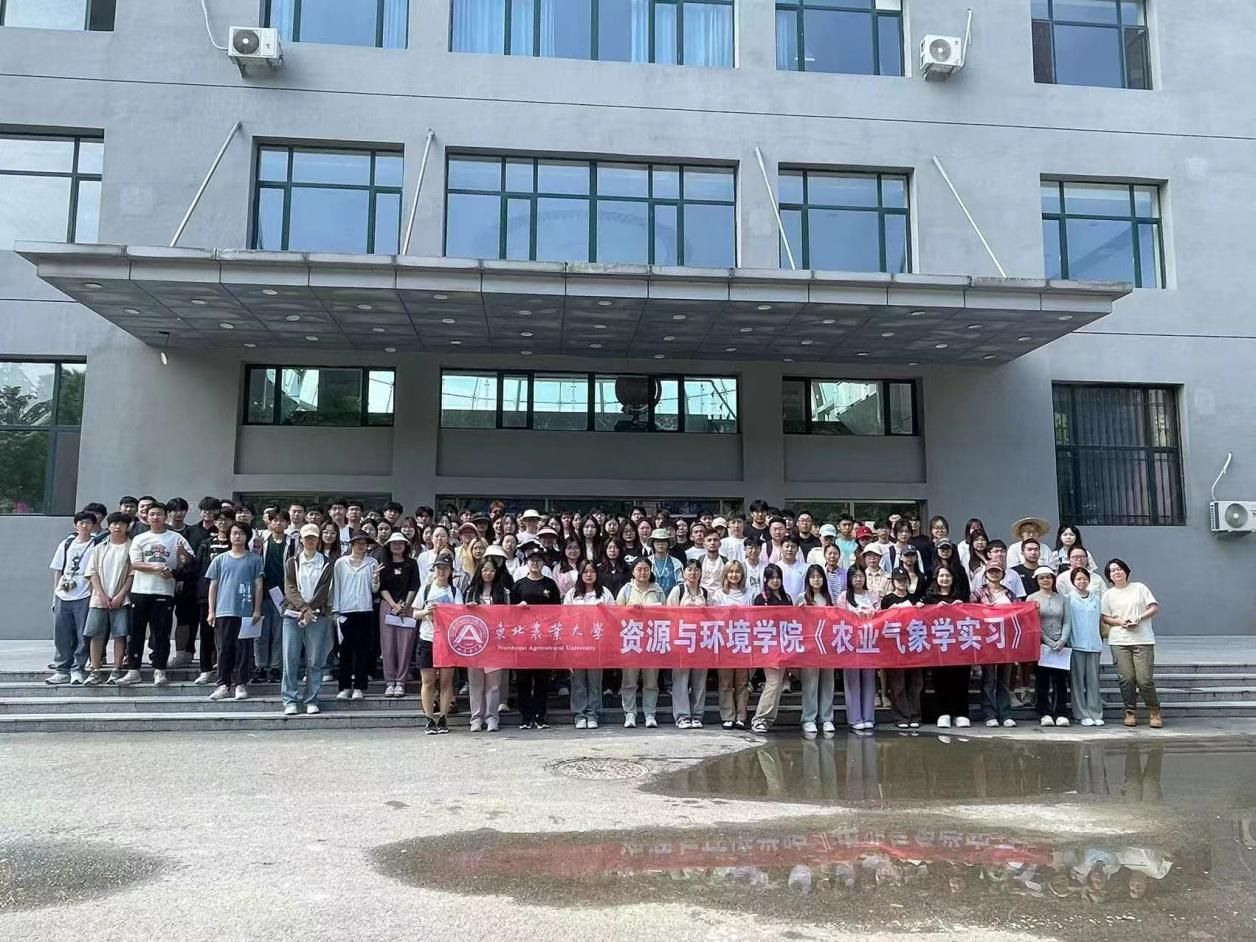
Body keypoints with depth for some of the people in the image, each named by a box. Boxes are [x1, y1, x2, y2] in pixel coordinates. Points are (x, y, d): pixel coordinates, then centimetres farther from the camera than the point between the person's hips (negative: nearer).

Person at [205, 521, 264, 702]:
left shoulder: (254, 559, 5)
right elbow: (213, 586, 10)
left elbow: (258, 586, 4)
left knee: (243, 650, 2)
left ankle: (241, 685, 8)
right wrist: (211, 611, 4)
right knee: (224, 649, 2)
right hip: (223, 612, 1)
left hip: (246, 612, -1)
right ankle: (223, 685, 8)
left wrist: (257, 610, -2)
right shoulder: (220, 560, 10)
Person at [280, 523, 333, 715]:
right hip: (293, 614, 1)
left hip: (317, 615, -1)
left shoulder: (326, 564, 8)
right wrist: (304, 608, -13)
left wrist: (310, 609, -11)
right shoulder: (291, 563, 11)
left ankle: (311, 701, 6)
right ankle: (290, 701, 3)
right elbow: (290, 589, 0)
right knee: (290, 659, -3)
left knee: (315, 661, 0)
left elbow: (324, 591, 0)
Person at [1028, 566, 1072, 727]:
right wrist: (1049, 642, -12)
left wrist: (1062, 641, -10)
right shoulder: (1032, 598, 3)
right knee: (1042, 681, 0)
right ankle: (1045, 714, 5)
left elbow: (1067, 622, 6)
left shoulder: (1061, 599, 11)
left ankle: (1061, 714, 5)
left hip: (1061, 646, 2)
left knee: (1061, 680, 0)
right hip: (1041, 644, -2)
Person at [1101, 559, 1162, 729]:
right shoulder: (1108, 594, 11)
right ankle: (1130, 712, 9)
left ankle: (1155, 712, 10)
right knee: (1126, 678, -5)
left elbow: (1155, 608, 5)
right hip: (1119, 641, 1)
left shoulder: (1139, 587, 8)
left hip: (1143, 640, -1)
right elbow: (1105, 618, 9)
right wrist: (1120, 622, -9)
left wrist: (1139, 618, -9)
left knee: (1145, 679, -8)